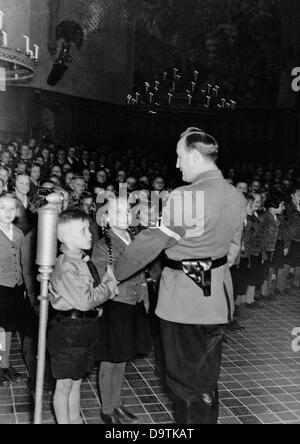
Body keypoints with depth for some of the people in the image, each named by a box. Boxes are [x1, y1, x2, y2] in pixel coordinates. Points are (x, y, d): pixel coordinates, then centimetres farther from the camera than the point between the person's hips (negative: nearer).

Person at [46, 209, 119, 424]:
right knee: (65, 384, 6)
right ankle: (63, 421, 20)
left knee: (77, 381, 21)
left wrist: (106, 285, -4)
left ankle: (75, 419, 34)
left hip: (87, 326, 9)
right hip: (68, 328, -9)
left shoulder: (84, 261, 9)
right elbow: (85, 300, -23)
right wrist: (110, 284, -11)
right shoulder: (66, 266, -20)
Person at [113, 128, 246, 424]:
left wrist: (114, 272, -4)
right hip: (218, 299, 7)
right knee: (207, 379, 20)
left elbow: (150, 242, -16)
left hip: (184, 299, -7)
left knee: (185, 380, 9)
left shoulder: (185, 197, -21)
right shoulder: (236, 197, 2)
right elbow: (232, 249, 9)